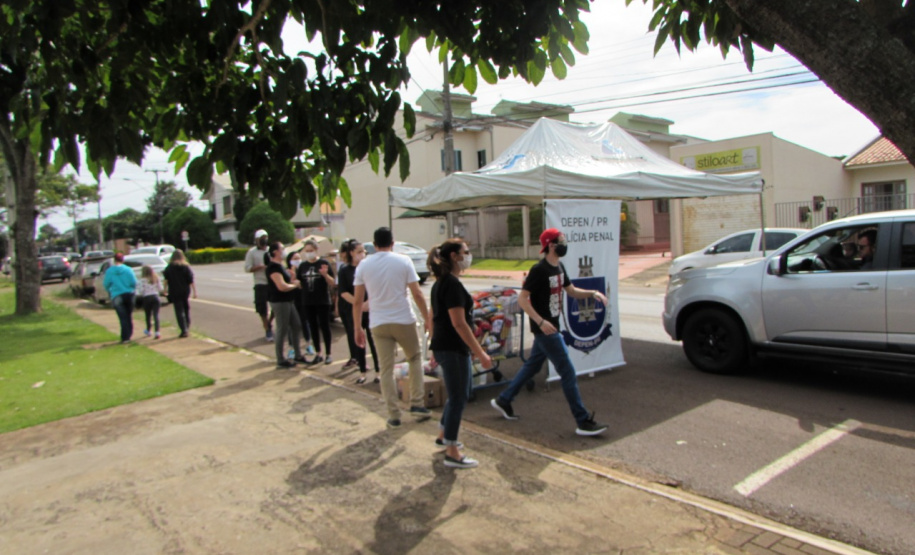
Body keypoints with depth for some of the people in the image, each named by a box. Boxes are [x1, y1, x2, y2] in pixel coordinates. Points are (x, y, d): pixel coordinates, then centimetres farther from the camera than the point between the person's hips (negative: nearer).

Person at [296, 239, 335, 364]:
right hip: (308, 302, 4)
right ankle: (318, 354, 23)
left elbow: (333, 283, -6)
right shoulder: (302, 266, 8)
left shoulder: (324, 263, -4)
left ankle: (328, 354, 12)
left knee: (325, 327, 2)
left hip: (322, 301, -4)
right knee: (313, 327, 11)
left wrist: (325, 274, -24)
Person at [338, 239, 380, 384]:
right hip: (352, 311, 1)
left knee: (373, 340, -1)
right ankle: (362, 372, 21)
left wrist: (369, 302, -16)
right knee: (358, 341, 9)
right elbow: (343, 292, -4)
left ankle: (378, 371, 9)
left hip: (370, 310, -1)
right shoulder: (344, 270, 1)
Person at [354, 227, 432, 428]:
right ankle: (417, 404, 18)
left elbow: (357, 301, 2)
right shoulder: (403, 261, -3)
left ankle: (393, 415, 13)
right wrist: (427, 318, 4)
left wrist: (357, 328, 10)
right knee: (415, 358, 20)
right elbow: (417, 294, -6)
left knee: (386, 370, 9)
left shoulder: (364, 265, 2)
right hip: (404, 320, -1)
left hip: (378, 324, 2)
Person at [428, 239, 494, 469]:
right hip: (453, 349, -10)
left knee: (457, 394, 23)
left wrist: (435, 347, 24)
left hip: (442, 347, 10)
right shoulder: (453, 284, -19)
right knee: (458, 397, 0)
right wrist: (480, 353, -20)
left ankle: (444, 436, 38)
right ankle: (452, 453, 11)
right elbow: (459, 323, -23)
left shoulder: (440, 282, 12)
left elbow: (432, 316, 17)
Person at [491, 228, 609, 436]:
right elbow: (522, 298, -21)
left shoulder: (559, 267, 8)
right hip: (544, 328, -10)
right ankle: (583, 422, 2)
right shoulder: (539, 270, -19)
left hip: (551, 326, 10)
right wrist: (541, 322, -29)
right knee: (568, 372, -6)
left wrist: (593, 293, 0)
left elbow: (572, 291, 17)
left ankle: (503, 400, 33)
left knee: (532, 365, 19)